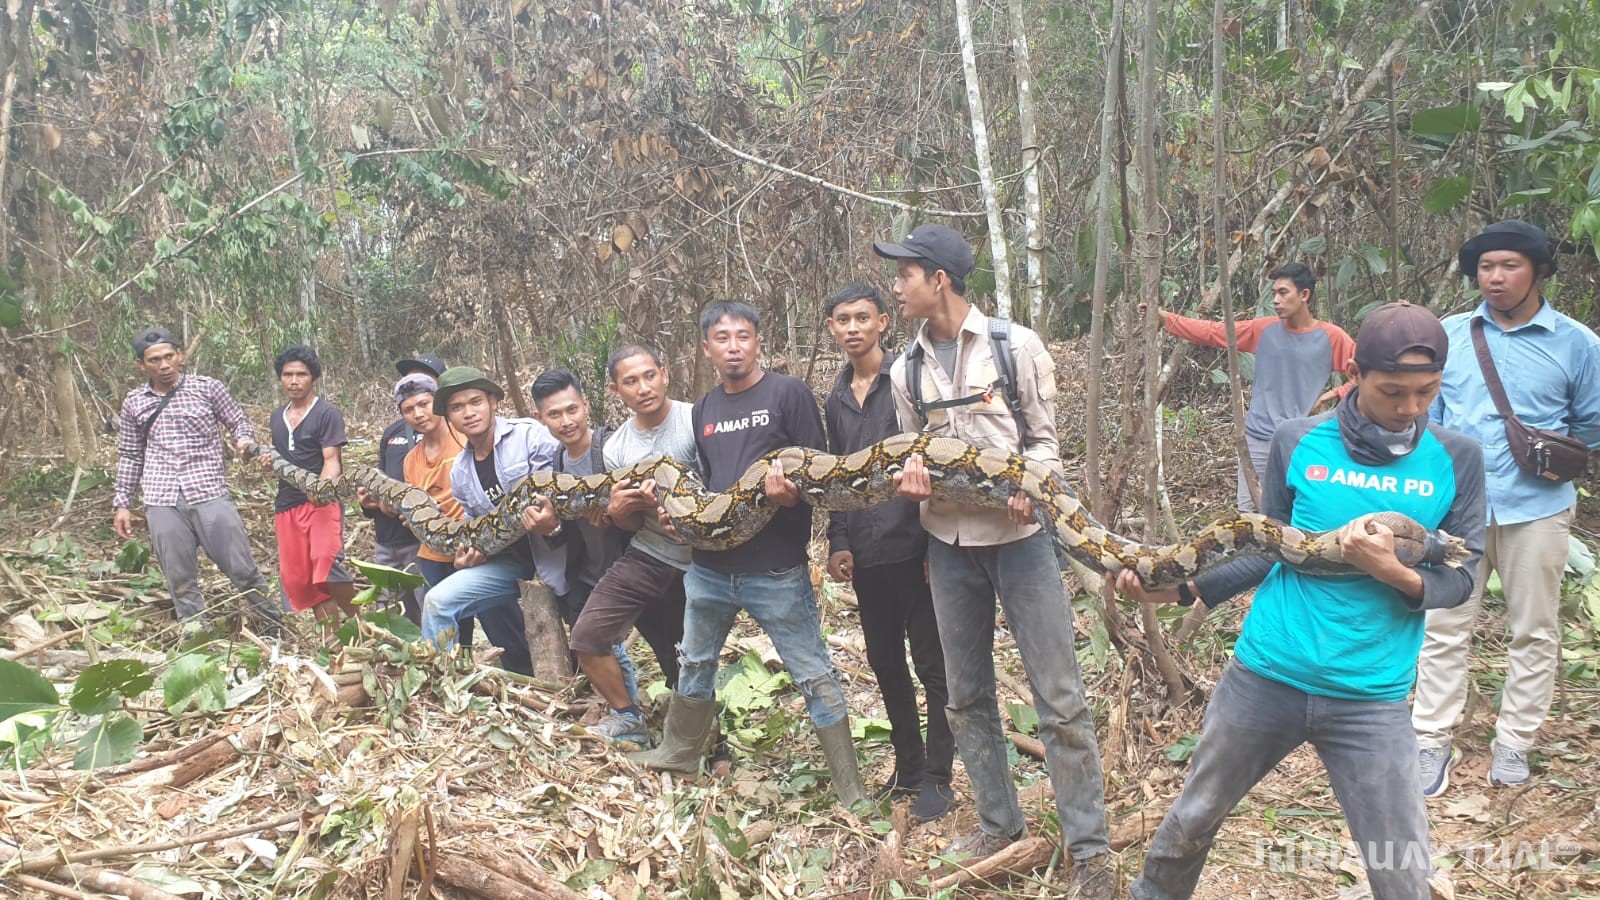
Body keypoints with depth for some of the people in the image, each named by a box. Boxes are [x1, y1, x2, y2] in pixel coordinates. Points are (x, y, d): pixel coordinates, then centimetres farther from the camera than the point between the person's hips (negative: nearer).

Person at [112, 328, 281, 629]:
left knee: (242, 568, -1)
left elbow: (239, 422, 10)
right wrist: (122, 504, 14)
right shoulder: (134, 402, 10)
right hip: (162, 504, 2)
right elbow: (129, 456, 17)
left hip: (209, 494, -2)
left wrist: (245, 441, -14)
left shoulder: (207, 387, 3)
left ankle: (273, 624, 18)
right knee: (181, 581, 5)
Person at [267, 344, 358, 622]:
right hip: (287, 505, 7)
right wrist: (270, 463, 5)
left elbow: (331, 460, -13)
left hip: (322, 501, -7)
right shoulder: (277, 417, 16)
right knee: (296, 578, 6)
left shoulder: (327, 414, -5)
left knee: (327, 564, -28)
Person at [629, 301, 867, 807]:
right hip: (710, 566, 6)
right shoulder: (704, 410, 12)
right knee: (694, 664, 22)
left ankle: (851, 792, 8)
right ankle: (680, 753, 44)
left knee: (814, 678, -1)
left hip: (776, 571, -6)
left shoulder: (788, 394, -6)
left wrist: (791, 491, -29)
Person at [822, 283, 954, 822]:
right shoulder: (836, 401, 14)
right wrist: (838, 543, 9)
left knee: (932, 666, 2)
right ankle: (908, 765, 28)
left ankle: (937, 778, 12)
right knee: (885, 662, 14)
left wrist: (936, 541, -14)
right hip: (865, 555, 7)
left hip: (912, 547, -6)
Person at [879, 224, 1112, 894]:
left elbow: (1044, 440, -1)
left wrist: (1027, 487, -21)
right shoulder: (906, 369, 7)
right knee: (967, 695, 13)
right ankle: (999, 824, 29)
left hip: (1018, 534, -4)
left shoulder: (1016, 346, -5)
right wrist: (913, 478, -9)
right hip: (948, 542, 5)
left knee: (1059, 697, -3)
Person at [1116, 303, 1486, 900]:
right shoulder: (1297, 442, -2)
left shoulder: (1457, 459, -2)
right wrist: (1184, 588, -3)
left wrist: (1395, 573, -19)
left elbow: (1460, 579, 0)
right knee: (1193, 817, 18)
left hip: (1372, 698, 0)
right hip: (1265, 675, 1)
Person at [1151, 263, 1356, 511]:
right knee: (1247, 512, 5)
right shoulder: (1264, 329, 4)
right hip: (1256, 439, 3)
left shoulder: (1331, 337, -2)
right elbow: (1211, 332, 3)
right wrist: (1165, 317, -5)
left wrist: (1334, 394, -5)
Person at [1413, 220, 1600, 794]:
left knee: (1535, 633, 9)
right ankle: (1433, 742, 12)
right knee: (1444, 628, 3)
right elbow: (1424, 416, 10)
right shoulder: (1448, 336, 3)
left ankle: (1514, 744, 24)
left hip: (1536, 509, 0)